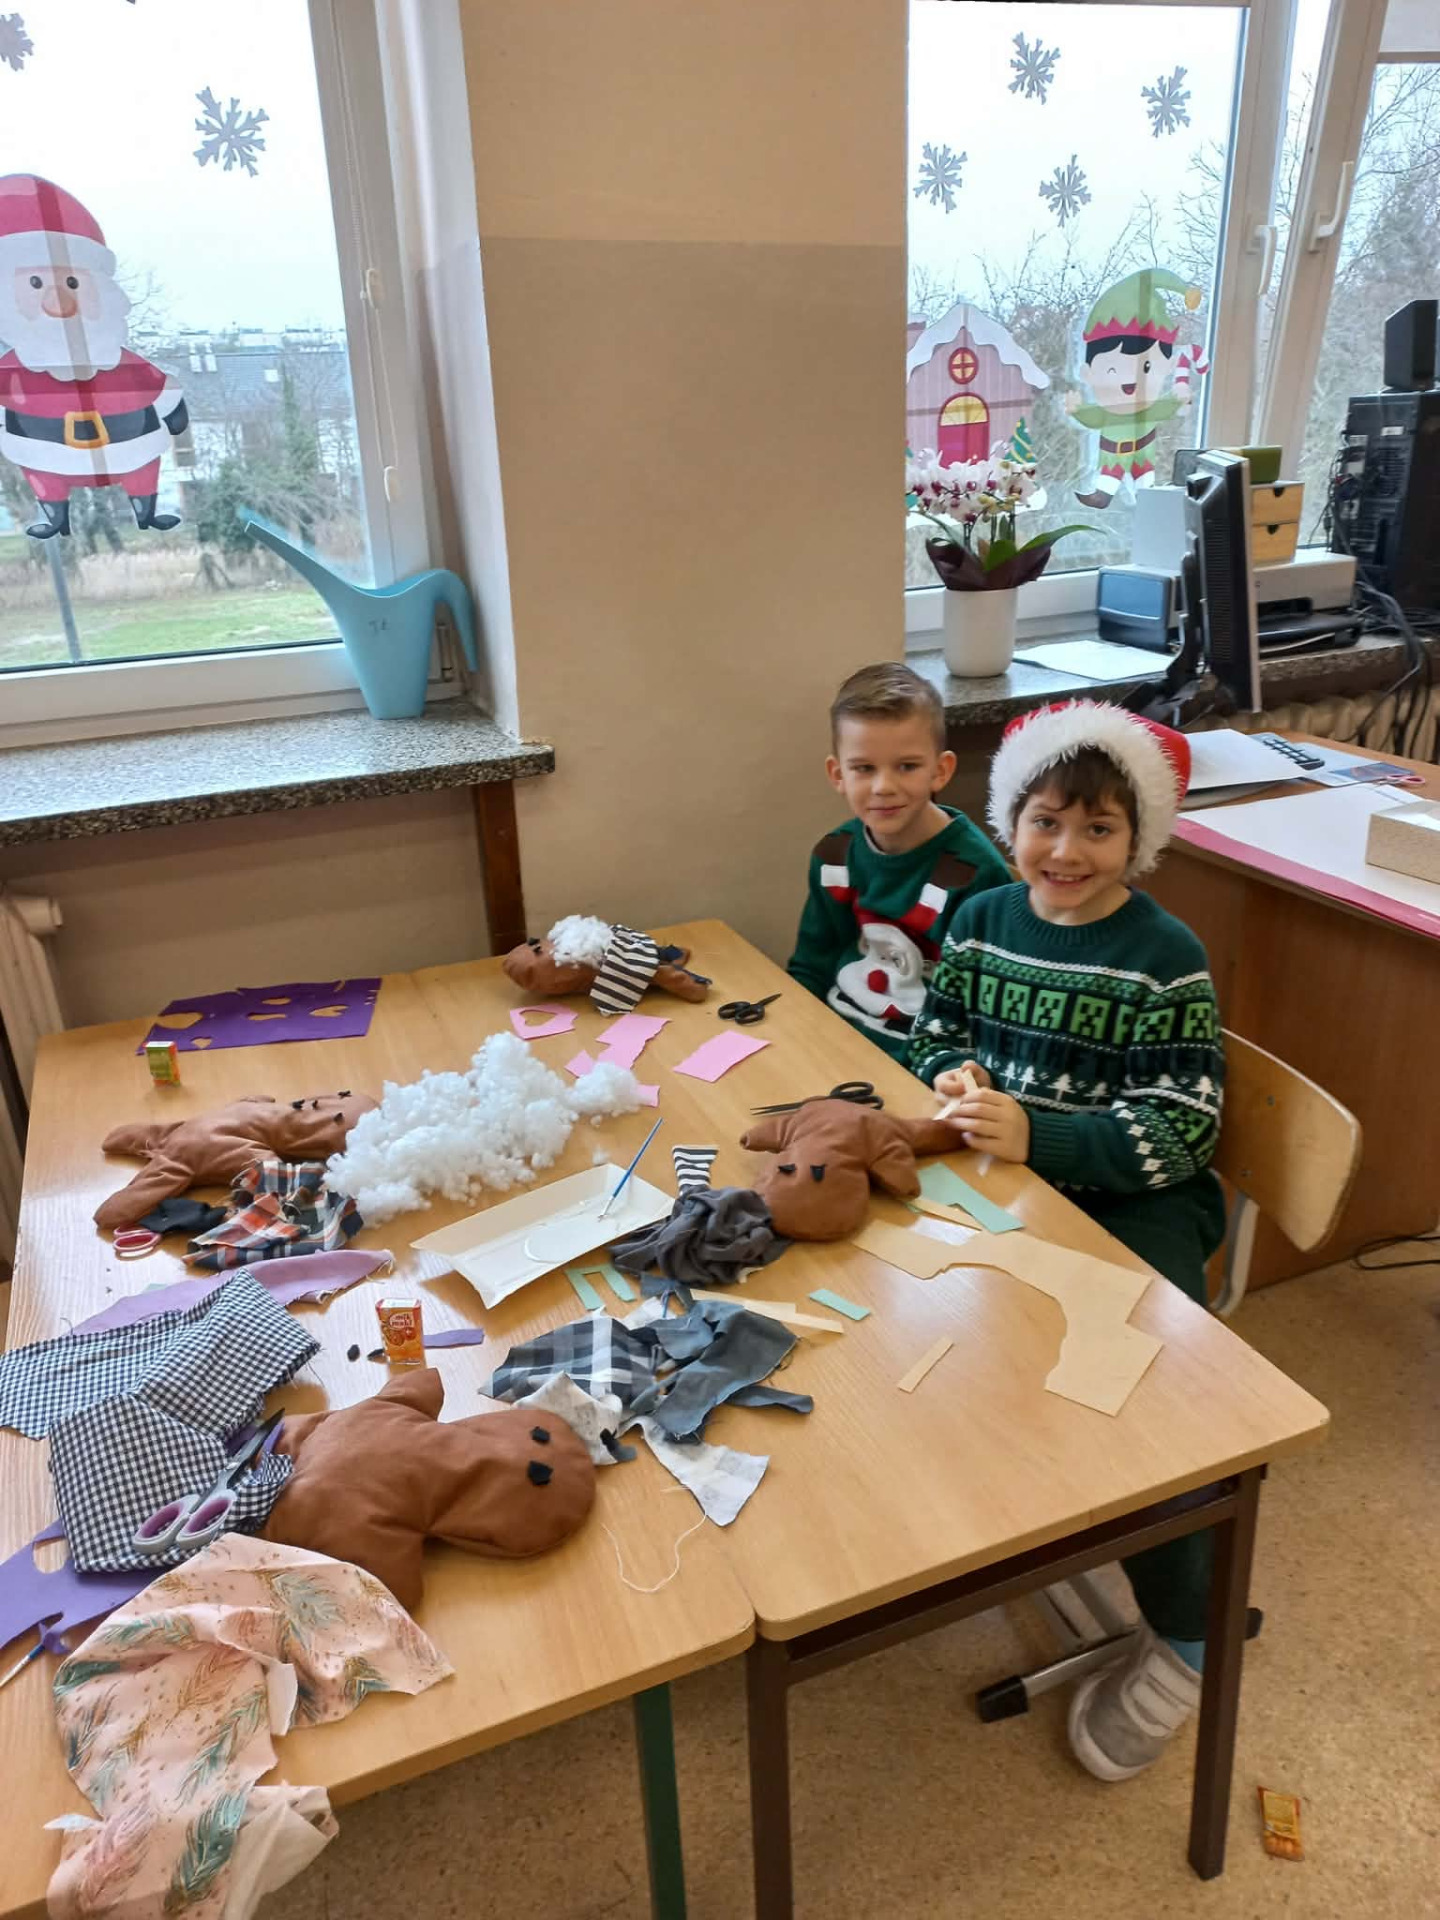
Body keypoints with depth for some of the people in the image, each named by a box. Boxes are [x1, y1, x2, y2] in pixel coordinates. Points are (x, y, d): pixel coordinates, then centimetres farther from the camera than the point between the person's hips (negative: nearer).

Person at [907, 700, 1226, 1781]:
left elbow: (1177, 1130, -15)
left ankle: (1182, 1642, 3)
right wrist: (954, 1074, -8)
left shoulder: (1167, 961, -11)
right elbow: (941, 1025, 17)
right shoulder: (983, 921, 4)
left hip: (1132, 1202, -4)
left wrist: (1035, 1134, -28)